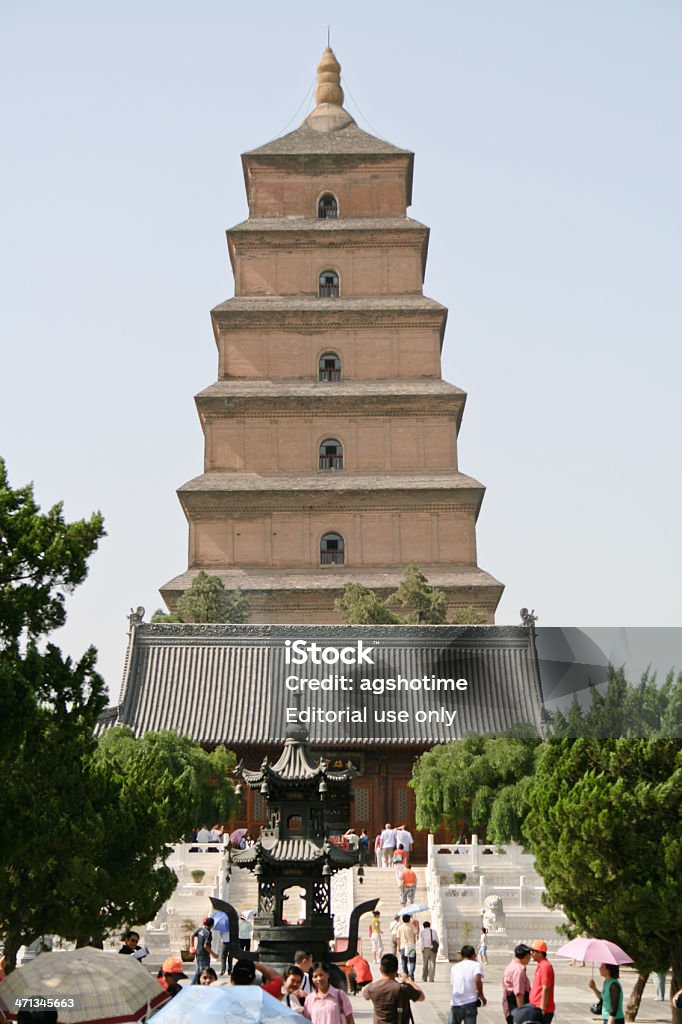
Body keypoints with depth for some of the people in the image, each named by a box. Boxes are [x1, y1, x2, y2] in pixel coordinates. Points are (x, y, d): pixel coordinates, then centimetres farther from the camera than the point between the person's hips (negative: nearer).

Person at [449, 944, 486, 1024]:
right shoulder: (476, 965, 3)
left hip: (455, 1003, 3)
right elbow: (477, 980, -15)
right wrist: (481, 996, -4)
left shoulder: (455, 967, 17)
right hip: (470, 1002, -3)